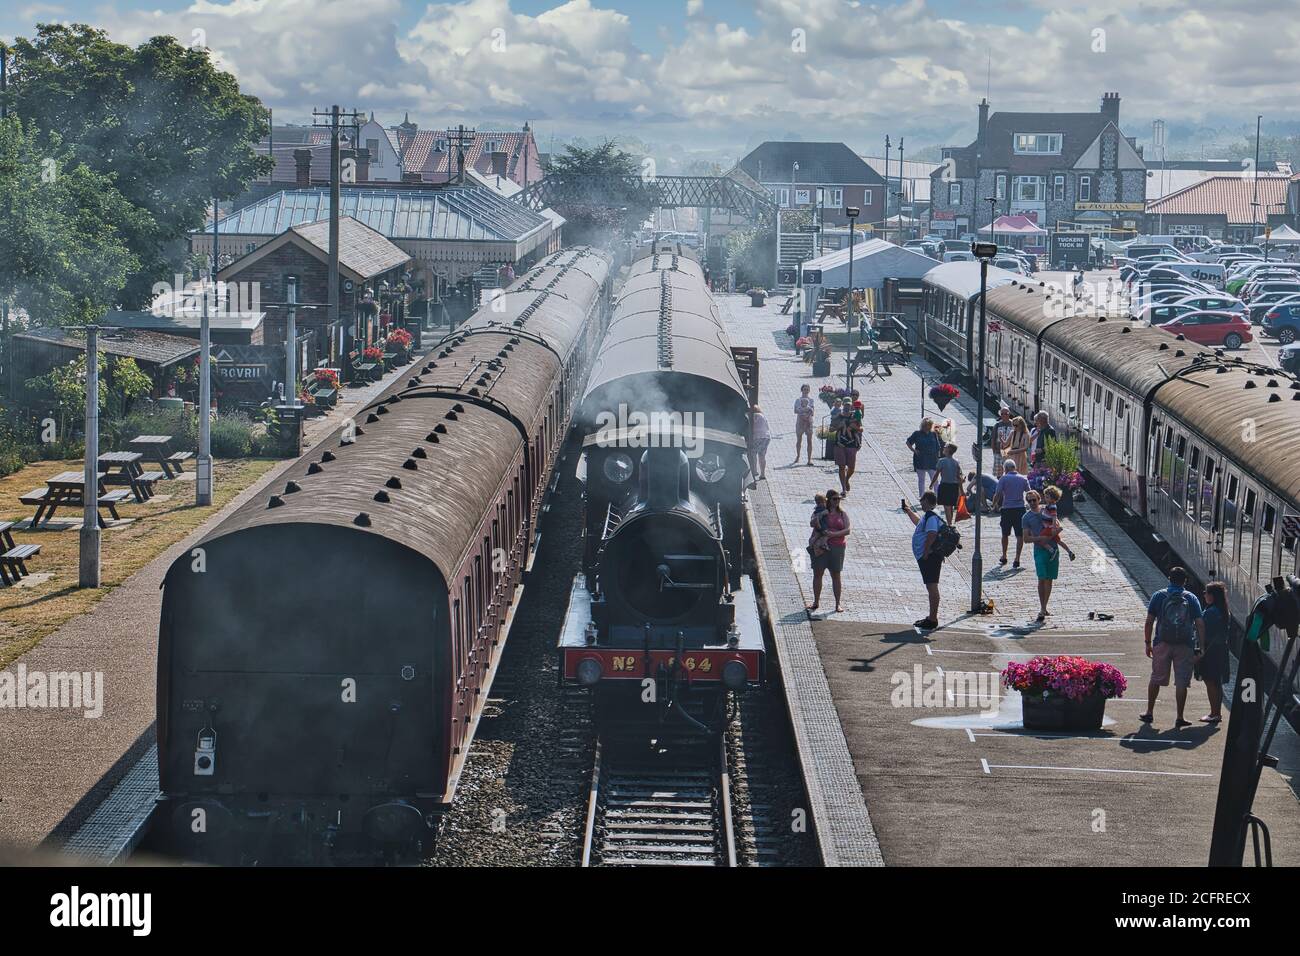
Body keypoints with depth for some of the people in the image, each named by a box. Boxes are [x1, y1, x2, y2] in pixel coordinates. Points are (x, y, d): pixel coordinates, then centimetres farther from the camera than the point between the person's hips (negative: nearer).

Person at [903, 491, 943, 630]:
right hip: (927, 557, 11)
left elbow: (931, 535, -28)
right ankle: (932, 617, 25)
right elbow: (918, 522, 39)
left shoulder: (931, 517, -17)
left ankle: (933, 620, -7)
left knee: (932, 586, -8)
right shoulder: (926, 516, 16)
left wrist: (925, 554, -24)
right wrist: (909, 511, 43)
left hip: (929, 557, -11)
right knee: (931, 586, 16)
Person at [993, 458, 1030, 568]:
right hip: (1020, 508, 1)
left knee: (1005, 534, 16)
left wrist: (994, 504, 7)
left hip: (1007, 509, -1)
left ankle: (1004, 557, 27)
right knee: (1020, 535, 2)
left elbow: (997, 494, -10)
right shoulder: (1023, 479, 3)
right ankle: (1017, 559, -4)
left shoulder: (1003, 479, -5)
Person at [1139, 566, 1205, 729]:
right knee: (1181, 682, 2)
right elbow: (1200, 624, -2)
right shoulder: (1191, 598, 2)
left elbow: (1149, 622, -1)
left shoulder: (1159, 596, 2)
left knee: (1156, 679, 13)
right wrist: (1200, 648, 0)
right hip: (1185, 646, 0)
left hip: (1162, 644, 1)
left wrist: (1148, 643, 7)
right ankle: (1179, 718, 1)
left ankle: (1149, 713, 20)